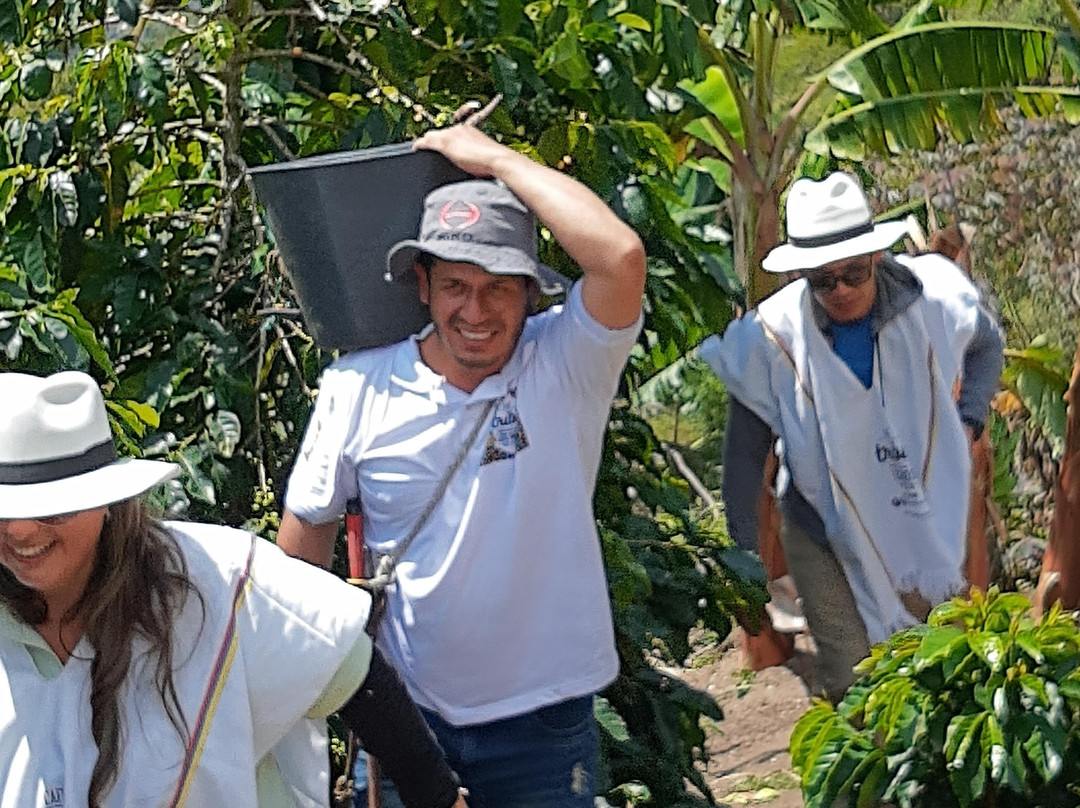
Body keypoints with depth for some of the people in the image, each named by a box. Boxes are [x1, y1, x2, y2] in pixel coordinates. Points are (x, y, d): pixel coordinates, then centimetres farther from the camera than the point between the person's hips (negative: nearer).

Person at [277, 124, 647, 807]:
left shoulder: (566, 363, -11)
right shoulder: (359, 386, -5)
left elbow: (621, 256, -29)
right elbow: (306, 532, 6)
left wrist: (496, 159, -21)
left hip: (543, 718, -1)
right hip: (403, 715, 1)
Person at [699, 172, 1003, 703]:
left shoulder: (934, 300, -14)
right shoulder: (771, 335, -17)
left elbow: (987, 344, 12)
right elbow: (745, 453, -6)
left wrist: (968, 419, -1)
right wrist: (743, 556, -3)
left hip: (924, 525, 2)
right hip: (825, 538, -2)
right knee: (848, 686, -2)